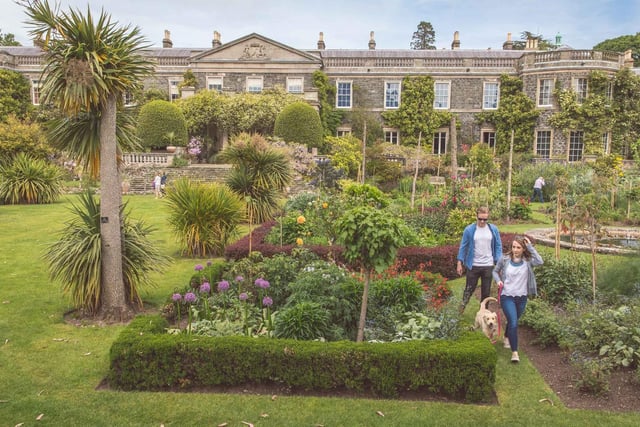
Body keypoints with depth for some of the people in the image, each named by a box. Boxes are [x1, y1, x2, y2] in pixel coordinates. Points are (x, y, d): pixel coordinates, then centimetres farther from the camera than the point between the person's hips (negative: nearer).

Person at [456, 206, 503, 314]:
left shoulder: (494, 229, -2)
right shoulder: (469, 229, -7)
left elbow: (498, 246, 5)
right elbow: (463, 246, -2)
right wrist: (460, 263, -3)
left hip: (488, 266, 2)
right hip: (473, 265, -2)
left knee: (486, 291, 12)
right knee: (470, 288, 10)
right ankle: (462, 305, 31)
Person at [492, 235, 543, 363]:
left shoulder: (527, 261, -6)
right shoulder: (505, 259, -6)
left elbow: (540, 261, -28)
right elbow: (495, 271, 10)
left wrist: (530, 246, -21)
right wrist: (498, 280, -9)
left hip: (522, 297, 2)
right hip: (507, 296, -2)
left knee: (513, 322, 22)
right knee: (513, 323, -15)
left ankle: (506, 337, 53)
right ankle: (514, 352, -5)